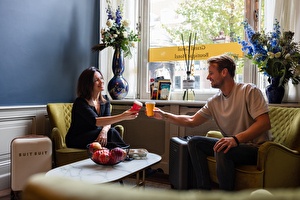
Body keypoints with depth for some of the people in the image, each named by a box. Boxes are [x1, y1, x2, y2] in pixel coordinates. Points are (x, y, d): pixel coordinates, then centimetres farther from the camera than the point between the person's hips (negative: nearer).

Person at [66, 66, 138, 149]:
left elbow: (107, 121, -8)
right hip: (76, 140, -5)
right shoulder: (80, 102, -19)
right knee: (111, 132, -27)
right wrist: (122, 116, -46)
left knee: (110, 132, -27)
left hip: (95, 135, 6)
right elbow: (96, 121, -35)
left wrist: (104, 130, -34)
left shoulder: (105, 99, 3)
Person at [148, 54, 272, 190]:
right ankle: (205, 190, -1)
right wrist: (164, 116, 4)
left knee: (222, 151, -34)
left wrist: (236, 138, -33)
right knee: (194, 142, -3)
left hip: (257, 148, -7)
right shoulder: (214, 101, 7)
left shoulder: (249, 91, -11)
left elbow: (264, 123, -20)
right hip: (233, 145, 7)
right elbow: (192, 121, 11)